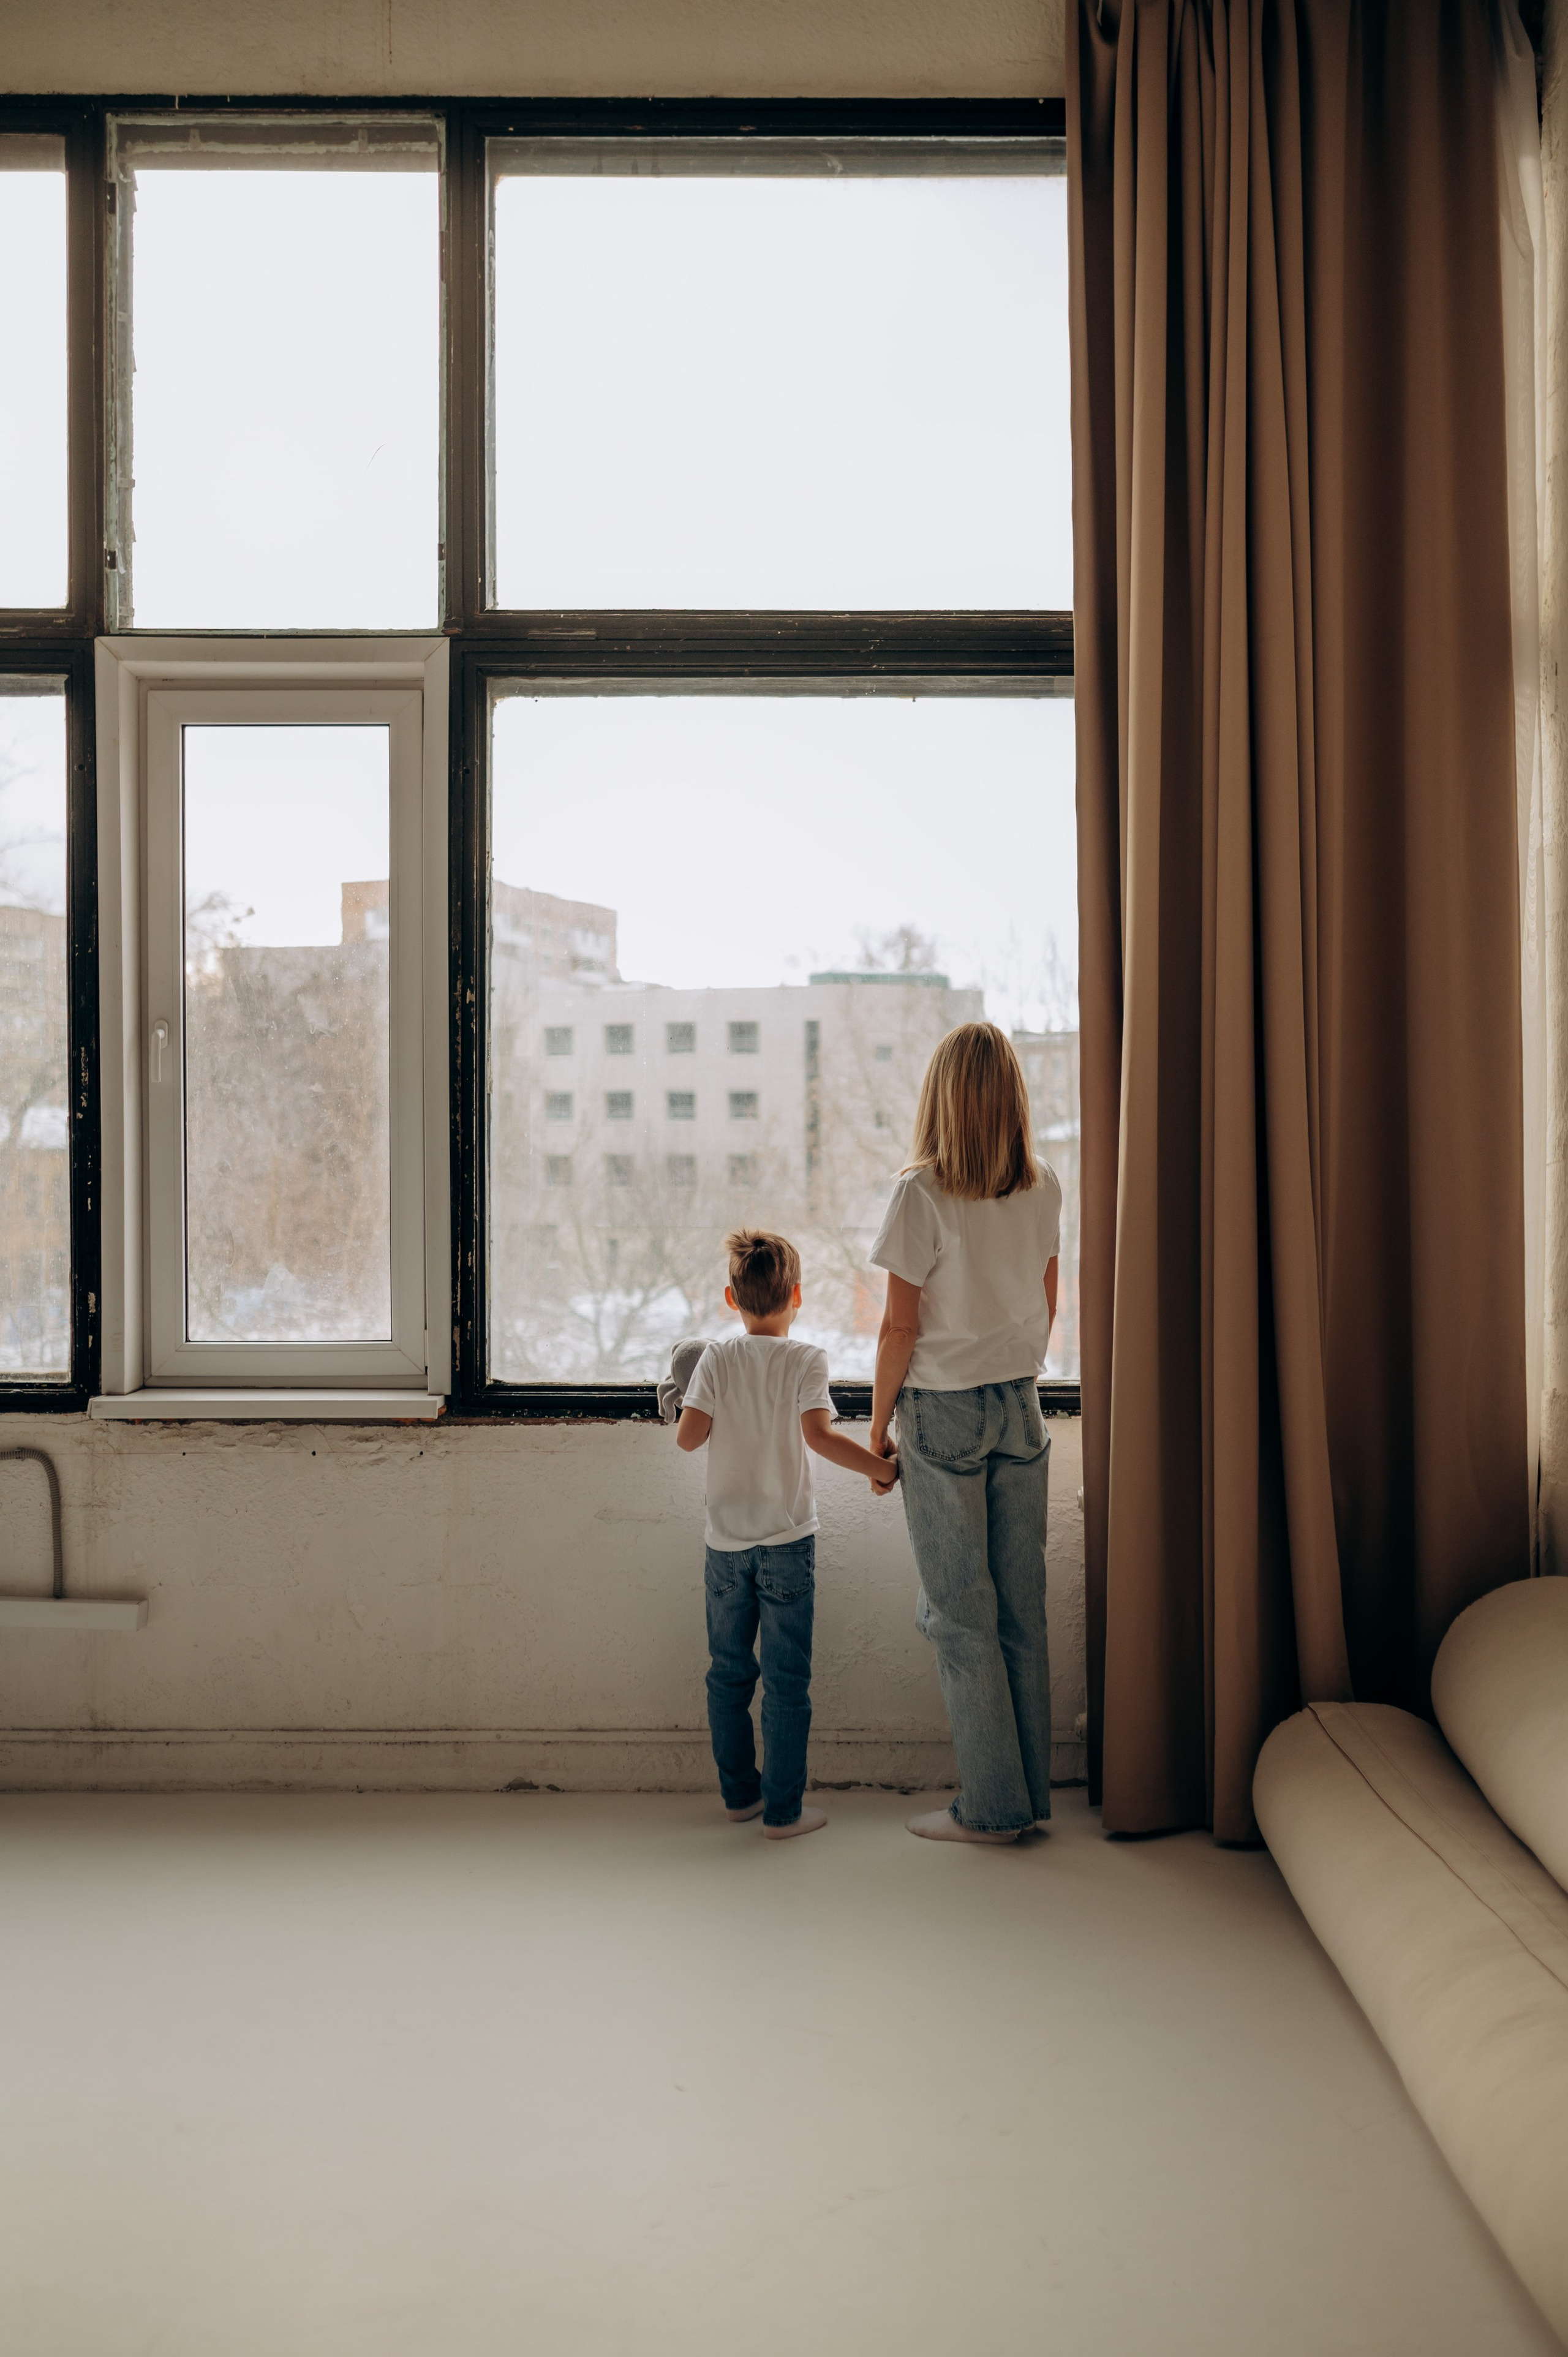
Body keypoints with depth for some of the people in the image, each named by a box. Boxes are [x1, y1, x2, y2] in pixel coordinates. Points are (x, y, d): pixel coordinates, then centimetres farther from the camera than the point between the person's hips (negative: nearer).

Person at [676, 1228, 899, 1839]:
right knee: (786, 1678, 4)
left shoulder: (716, 1358, -1)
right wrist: (881, 1468, -12)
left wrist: (698, 1411, 14)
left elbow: (688, 1435, -6)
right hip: (786, 1541, -3)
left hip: (725, 1542, 3)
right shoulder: (806, 1360, -8)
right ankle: (783, 1810, 8)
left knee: (728, 1672, 15)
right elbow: (818, 1434, -20)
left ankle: (739, 1793, 25)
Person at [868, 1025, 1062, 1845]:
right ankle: (1031, 1793, 19)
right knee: (1022, 1603, 11)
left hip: (941, 1411, -5)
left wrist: (878, 1429, -2)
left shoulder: (922, 1193, -14)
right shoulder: (1043, 1188, 1)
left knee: (959, 1611, 4)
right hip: (1021, 1405, 5)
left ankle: (992, 1804, 11)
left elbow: (899, 1327, -12)